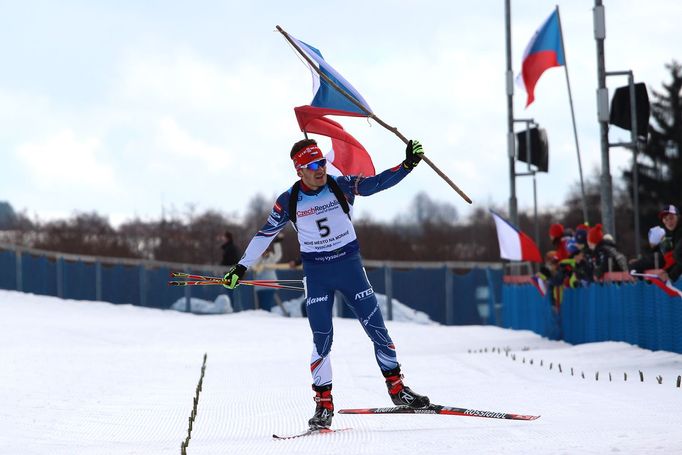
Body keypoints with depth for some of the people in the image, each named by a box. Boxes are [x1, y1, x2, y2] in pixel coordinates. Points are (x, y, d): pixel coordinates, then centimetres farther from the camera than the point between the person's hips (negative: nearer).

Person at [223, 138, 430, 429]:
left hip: (350, 266, 1)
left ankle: (397, 389, 13)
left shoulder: (342, 186, -5)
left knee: (377, 330, 0)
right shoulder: (288, 201, -4)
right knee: (322, 340, -4)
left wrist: (407, 164, -25)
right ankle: (324, 404, 4)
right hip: (316, 275, -1)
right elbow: (265, 234, 6)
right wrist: (241, 267, 6)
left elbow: (379, 182, -10)